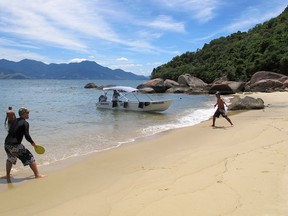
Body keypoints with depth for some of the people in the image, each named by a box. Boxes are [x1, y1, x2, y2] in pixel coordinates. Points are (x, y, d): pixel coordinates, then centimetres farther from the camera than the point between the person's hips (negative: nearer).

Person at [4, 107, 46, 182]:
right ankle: (37, 174, 4)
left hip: (7, 144, 8)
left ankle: (7, 175, 44)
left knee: (10, 159, 31)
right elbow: (27, 136, -14)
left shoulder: (15, 121, 15)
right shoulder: (25, 123, -8)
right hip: (15, 145, -8)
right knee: (30, 158, 2)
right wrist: (32, 143, 2)